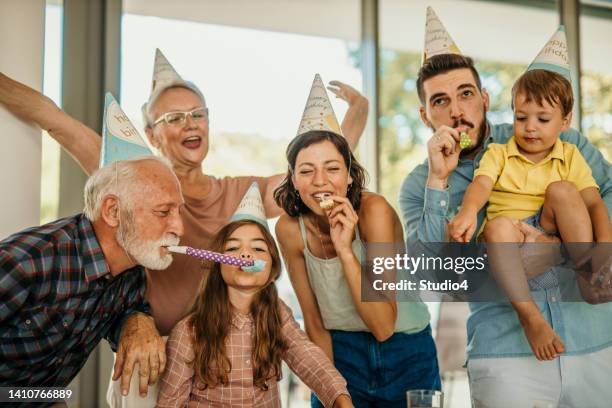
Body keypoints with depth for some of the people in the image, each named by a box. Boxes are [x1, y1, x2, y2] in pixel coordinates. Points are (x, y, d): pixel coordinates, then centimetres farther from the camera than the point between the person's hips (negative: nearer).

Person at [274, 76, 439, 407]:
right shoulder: (290, 228, -14)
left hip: (405, 352, -2)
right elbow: (315, 323, -5)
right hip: (340, 352, 2)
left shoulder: (374, 210, -23)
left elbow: (383, 326, -27)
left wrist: (345, 249, -33)